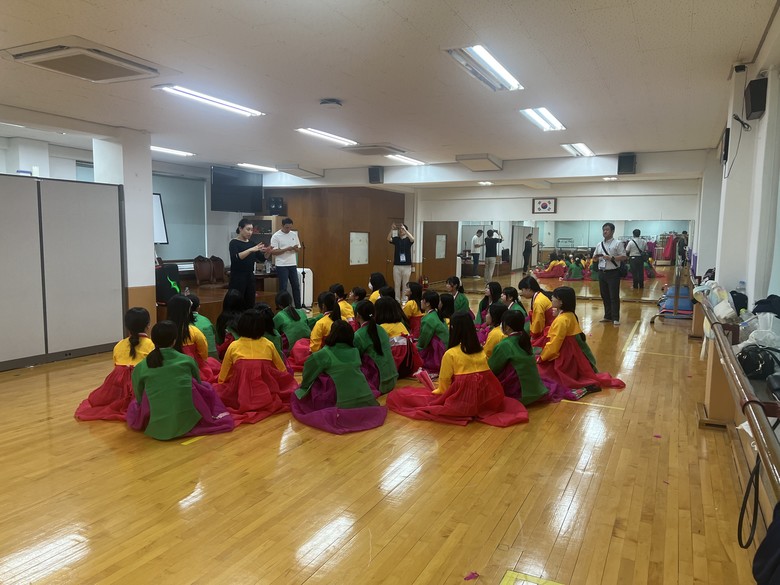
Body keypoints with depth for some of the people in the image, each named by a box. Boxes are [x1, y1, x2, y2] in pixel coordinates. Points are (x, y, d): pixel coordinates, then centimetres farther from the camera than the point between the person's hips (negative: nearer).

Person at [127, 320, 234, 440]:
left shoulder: (140, 368, -2)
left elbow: (140, 399, 10)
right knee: (206, 388, 22)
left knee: (133, 405, 30)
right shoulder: (187, 360, -1)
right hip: (187, 422, -1)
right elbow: (198, 384, 17)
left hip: (156, 429, 1)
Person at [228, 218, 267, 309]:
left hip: (250, 278, 7)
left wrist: (266, 252, -12)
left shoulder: (251, 243, 11)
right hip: (237, 279, -7)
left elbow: (261, 259, 8)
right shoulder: (234, 243, -9)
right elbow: (235, 258, -27)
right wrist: (250, 250, -36)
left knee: (250, 306, 8)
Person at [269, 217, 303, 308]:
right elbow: (273, 252, -14)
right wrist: (286, 249, -22)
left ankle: (298, 307, 20)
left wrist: (295, 248, -12)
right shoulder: (276, 236, -9)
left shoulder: (294, 234, 8)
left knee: (296, 286, 10)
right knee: (283, 288, -1)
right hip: (282, 266, -6)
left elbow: (298, 249, 12)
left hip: (293, 265, 6)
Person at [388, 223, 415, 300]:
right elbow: (388, 239, -15)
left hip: (407, 266, -1)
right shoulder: (396, 239, 6)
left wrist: (405, 229, -32)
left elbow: (412, 239, -23)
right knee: (397, 285, 6)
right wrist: (392, 229, -30)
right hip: (397, 266, 1)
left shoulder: (408, 239, 2)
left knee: (405, 285, 5)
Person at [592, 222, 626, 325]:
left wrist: (611, 258, -20)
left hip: (613, 273, -6)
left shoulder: (618, 243, -4)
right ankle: (607, 316, 21)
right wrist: (596, 257, -5)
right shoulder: (599, 245, 13)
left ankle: (615, 318, 3)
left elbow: (623, 257, -10)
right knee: (604, 296, 11)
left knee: (614, 296, -3)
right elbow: (594, 258, 18)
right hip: (602, 273, 6)